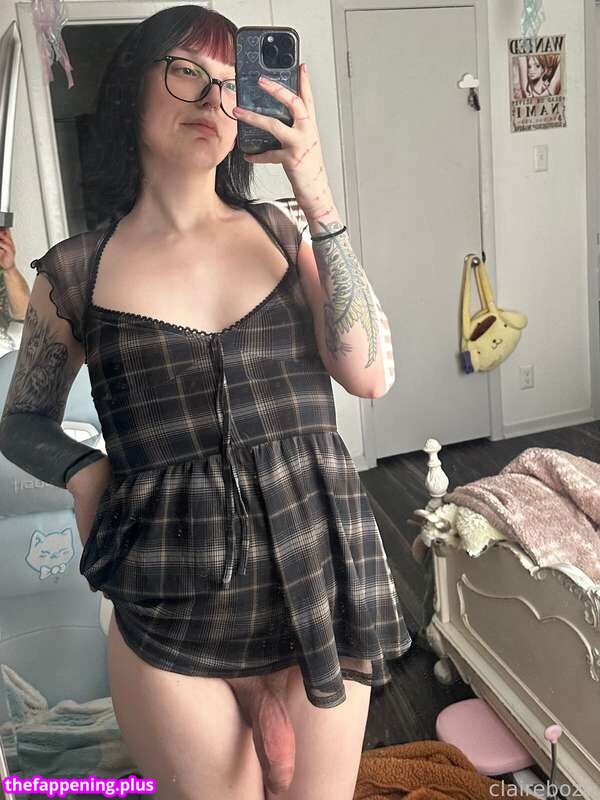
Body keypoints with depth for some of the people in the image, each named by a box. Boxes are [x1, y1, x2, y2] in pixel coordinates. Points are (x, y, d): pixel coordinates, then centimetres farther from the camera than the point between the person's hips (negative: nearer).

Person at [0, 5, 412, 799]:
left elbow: (371, 374, -12)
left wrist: (318, 200, -16)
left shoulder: (283, 230, 1)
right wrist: (83, 469, -9)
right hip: (172, 618, -1)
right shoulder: (76, 272, -2)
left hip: (321, 580, 2)